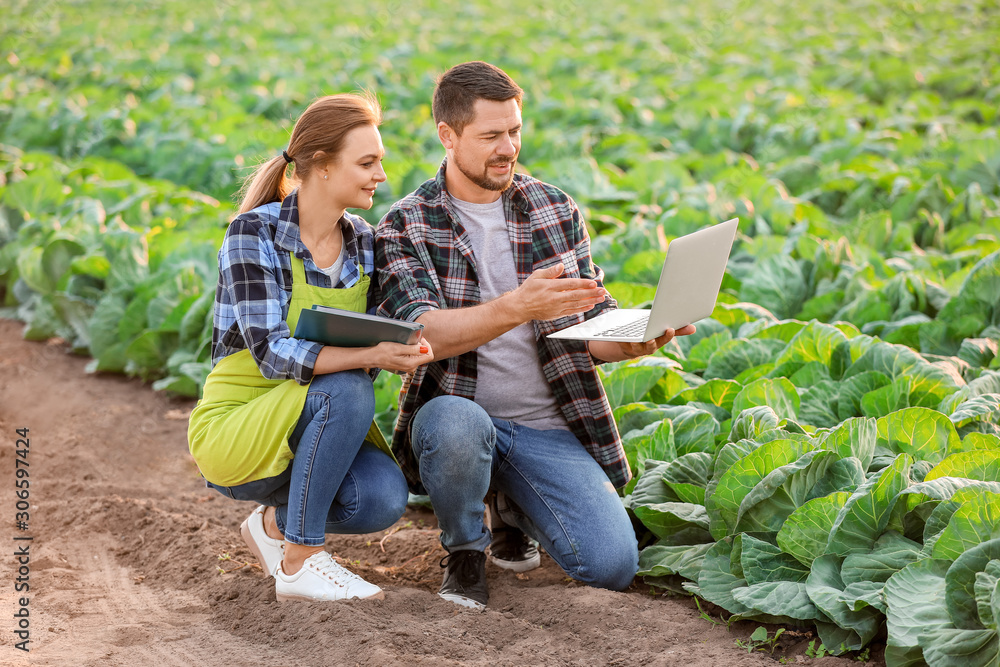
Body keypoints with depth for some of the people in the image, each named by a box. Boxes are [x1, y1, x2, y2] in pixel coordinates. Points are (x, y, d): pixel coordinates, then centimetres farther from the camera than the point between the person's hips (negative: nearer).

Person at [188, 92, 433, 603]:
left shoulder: (363, 241, 4)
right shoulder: (254, 232, -16)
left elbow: (367, 343, 6)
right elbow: (270, 353, -25)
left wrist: (402, 352, -19)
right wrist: (367, 358, -38)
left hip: (312, 427, 5)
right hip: (233, 429, -5)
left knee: (384, 498, -25)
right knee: (347, 390, -33)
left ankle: (276, 522, 7)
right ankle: (299, 562, -20)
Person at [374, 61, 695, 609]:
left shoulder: (557, 211, 7)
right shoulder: (406, 226, -3)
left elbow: (590, 329, 9)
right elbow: (421, 332, -20)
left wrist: (635, 340, -15)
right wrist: (518, 307, -36)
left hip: (548, 427, 3)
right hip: (457, 411, -3)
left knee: (613, 564, -17)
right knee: (456, 425, -40)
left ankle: (517, 505, 18)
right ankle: (465, 548, -5)